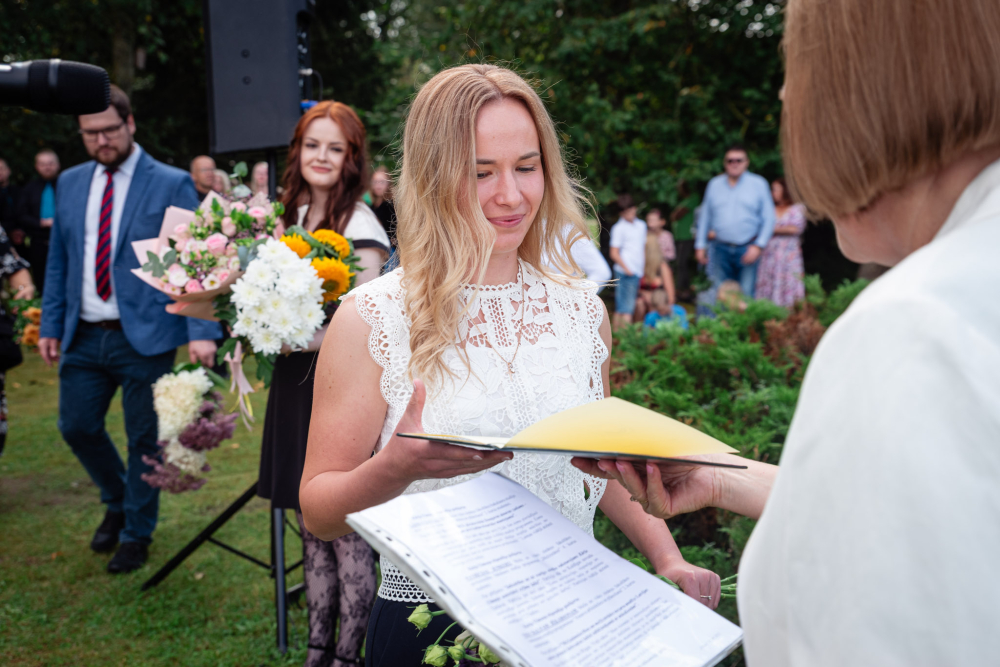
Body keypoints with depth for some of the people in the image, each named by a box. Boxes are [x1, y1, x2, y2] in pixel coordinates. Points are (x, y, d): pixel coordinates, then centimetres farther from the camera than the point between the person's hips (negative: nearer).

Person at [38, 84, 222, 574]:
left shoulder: (172, 185, -7)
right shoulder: (70, 184, 10)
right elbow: (58, 261, 16)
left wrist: (202, 331, -21)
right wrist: (51, 324, 10)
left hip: (144, 335, -5)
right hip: (83, 336, 5)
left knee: (144, 439, 5)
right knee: (77, 427, 12)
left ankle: (136, 536, 25)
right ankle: (118, 503, 39)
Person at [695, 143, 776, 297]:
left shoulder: (759, 184, 4)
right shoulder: (714, 184, 12)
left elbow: (769, 218, 1)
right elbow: (705, 217, 16)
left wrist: (758, 246, -9)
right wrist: (700, 246, 11)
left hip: (748, 250, -2)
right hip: (721, 250, 2)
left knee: (746, 295, -6)